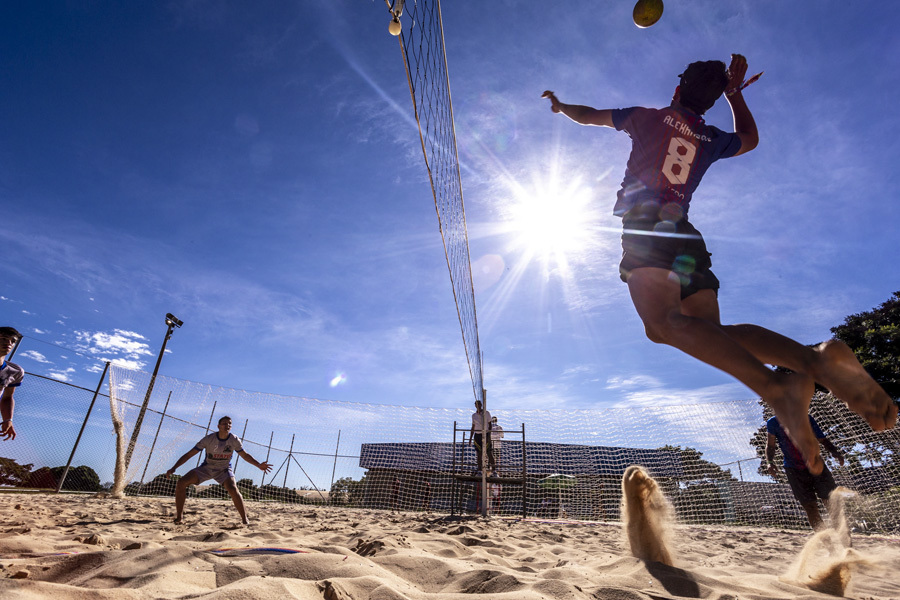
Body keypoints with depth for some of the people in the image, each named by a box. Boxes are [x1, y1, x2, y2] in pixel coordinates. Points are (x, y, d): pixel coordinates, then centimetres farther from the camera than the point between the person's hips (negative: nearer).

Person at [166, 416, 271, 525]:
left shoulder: (234, 440, -16)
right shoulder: (209, 439, -21)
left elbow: (245, 455, -4)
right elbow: (189, 454, -15)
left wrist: (258, 465, -14)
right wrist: (174, 468, -22)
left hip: (224, 469, -1)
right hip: (207, 467, 1)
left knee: (233, 489, -27)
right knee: (181, 483, -16)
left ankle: (245, 519, -14)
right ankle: (179, 517, 3)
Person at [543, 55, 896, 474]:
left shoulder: (647, 117, 19)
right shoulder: (712, 140, 26)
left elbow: (587, 116, 31)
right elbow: (750, 138, 50)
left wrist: (559, 105, 51)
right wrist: (734, 92, 56)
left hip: (645, 223, -5)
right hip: (685, 234, 5)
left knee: (664, 321, -26)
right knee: (707, 331, -2)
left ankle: (774, 386, -43)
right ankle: (814, 358, -24)